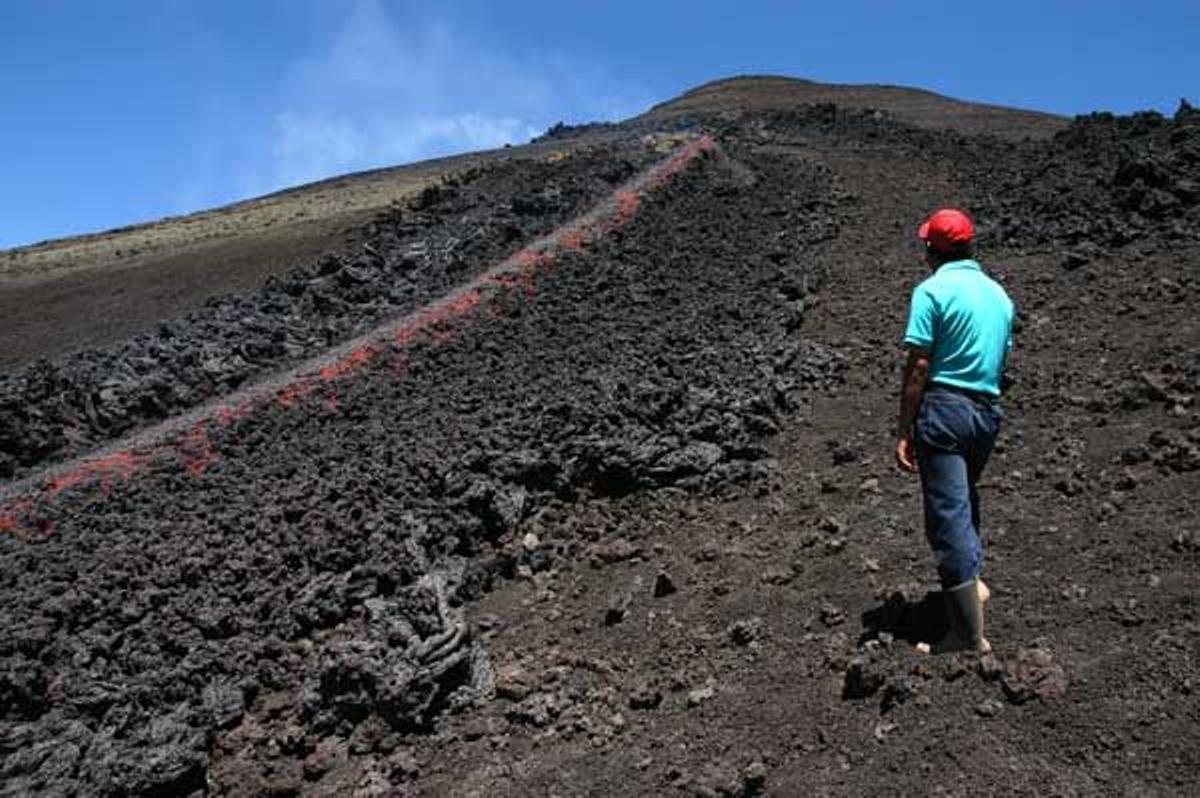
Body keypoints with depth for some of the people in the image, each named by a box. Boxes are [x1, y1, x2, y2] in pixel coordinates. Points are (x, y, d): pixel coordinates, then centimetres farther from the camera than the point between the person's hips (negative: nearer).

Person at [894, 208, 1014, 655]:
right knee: (965, 499, 28)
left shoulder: (932, 290, -7)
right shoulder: (999, 294, 15)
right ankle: (971, 579, 42)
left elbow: (918, 367, -12)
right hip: (988, 412, 7)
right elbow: (1000, 362, 18)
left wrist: (904, 430, -10)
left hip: (944, 407, -7)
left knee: (948, 515, -5)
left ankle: (970, 635, -3)